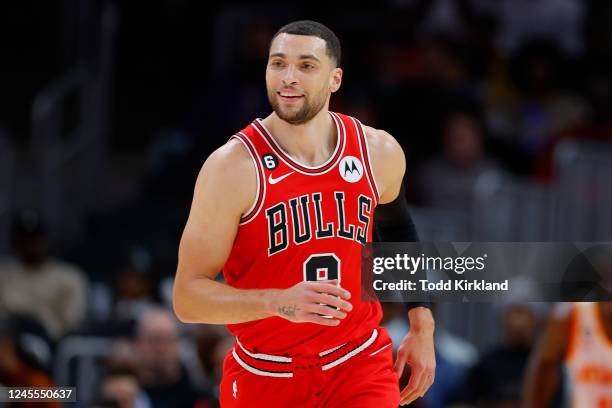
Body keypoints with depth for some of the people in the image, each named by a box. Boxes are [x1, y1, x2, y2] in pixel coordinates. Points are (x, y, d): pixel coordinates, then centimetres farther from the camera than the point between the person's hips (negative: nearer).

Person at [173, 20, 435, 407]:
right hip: (265, 375, -2)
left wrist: (422, 328, 20)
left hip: (360, 362, 2)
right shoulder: (233, 167, -16)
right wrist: (280, 303, -32)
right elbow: (188, 297, -17)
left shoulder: (379, 152, -2)